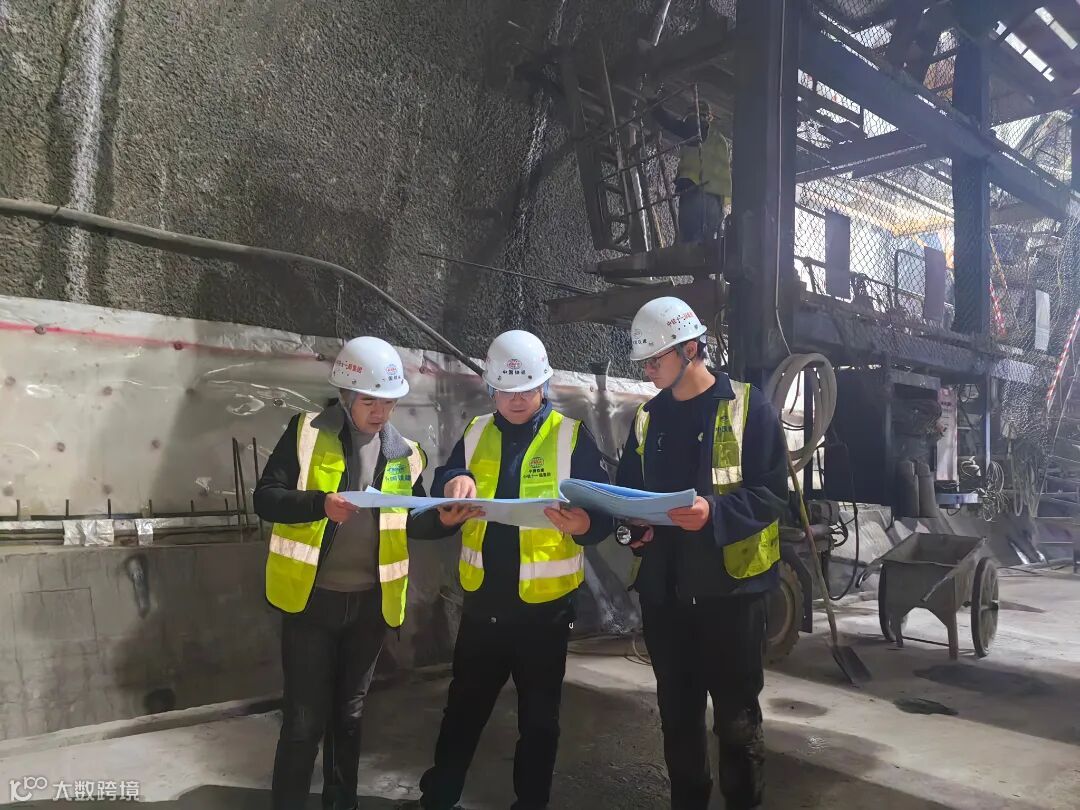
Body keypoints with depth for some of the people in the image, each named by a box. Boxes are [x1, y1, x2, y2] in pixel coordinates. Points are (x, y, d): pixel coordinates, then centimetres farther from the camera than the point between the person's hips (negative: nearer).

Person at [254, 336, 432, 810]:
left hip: (370, 602, 4)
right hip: (311, 599, -3)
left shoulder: (405, 453, 4)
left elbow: (416, 521, 11)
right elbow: (265, 498, -12)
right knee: (305, 719, 2)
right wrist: (321, 503, -29)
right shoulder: (306, 432, -6)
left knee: (349, 713, 18)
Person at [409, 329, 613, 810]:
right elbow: (442, 488, 3)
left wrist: (584, 526, -31)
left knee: (539, 717, 14)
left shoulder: (571, 436, -5)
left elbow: (604, 511, -9)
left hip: (544, 605, -3)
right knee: (464, 708, 18)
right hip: (482, 601, 3)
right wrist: (453, 481, -20)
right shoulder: (475, 433, 5)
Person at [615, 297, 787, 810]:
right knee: (677, 711, 15)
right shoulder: (647, 418, 10)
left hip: (729, 585, -4)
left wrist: (714, 512, -26)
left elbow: (772, 492, -11)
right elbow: (627, 489, 16)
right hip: (662, 587, 5)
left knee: (736, 717, 8)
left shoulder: (747, 407, -5)